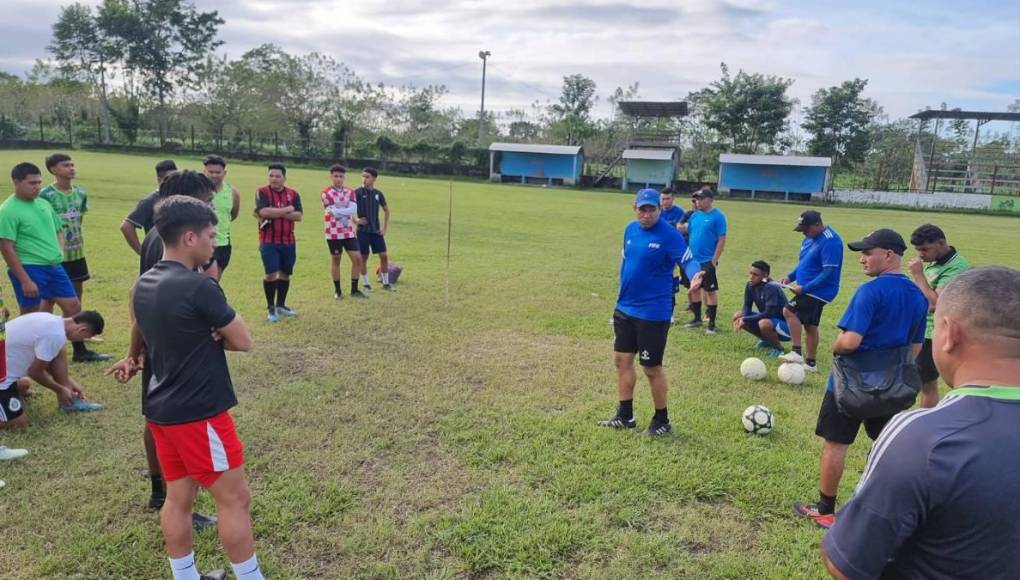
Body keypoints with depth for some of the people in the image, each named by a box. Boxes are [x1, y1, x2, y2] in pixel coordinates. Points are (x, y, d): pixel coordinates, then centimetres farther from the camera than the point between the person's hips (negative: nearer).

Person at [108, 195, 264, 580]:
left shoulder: (142, 285, 6)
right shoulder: (200, 287, -21)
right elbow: (243, 341, -13)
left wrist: (133, 359, 42)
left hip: (161, 409, 9)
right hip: (199, 413, -9)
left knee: (178, 497, 16)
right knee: (234, 499, 3)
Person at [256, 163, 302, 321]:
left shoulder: (293, 194, 6)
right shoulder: (262, 192, -4)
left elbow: (298, 215, -6)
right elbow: (263, 212, -21)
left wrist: (275, 213, -15)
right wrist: (286, 210, -12)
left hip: (288, 241, 4)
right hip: (268, 241, -4)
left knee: (285, 273, 12)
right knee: (272, 274, -8)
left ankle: (280, 305, 26)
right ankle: (271, 308, 7)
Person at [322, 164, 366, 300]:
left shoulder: (350, 192, 5)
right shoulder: (326, 193, -7)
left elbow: (353, 210, -11)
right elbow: (332, 212, -19)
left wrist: (336, 211, -16)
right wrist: (346, 211, -10)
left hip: (349, 232, 4)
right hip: (333, 233, -4)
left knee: (357, 259, 0)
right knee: (335, 260, 7)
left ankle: (354, 289, 13)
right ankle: (337, 290, 19)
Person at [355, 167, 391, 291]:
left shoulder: (378, 194, 5)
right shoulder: (358, 192, -6)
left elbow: (386, 211, 16)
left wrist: (384, 228, 9)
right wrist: (355, 220, -13)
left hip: (376, 230, 3)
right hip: (363, 231, -3)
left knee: (384, 256, 1)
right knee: (363, 257, 2)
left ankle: (386, 283, 12)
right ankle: (365, 284, 15)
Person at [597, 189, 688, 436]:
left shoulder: (669, 234, -15)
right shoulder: (631, 229, 6)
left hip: (653, 313, -7)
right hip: (625, 309, 7)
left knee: (652, 368, 3)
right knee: (622, 360, 13)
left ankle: (662, 421, 23)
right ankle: (625, 416, 28)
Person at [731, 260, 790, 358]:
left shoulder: (771, 287, -27)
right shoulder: (750, 285, -5)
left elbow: (769, 313, -32)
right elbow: (747, 307, 0)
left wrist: (745, 320, -28)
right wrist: (742, 318, -22)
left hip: (785, 324, -8)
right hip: (767, 319, 8)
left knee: (764, 324, -39)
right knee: (737, 316, 0)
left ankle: (778, 347, -6)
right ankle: (767, 340, 16)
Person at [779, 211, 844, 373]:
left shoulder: (830, 241, -21)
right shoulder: (810, 237, 9)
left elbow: (828, 273, -24)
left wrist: (804, 288, -24)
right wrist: (791, 277, 5)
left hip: (819, 291, -10)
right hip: (810, 290, 10)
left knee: (789, 311, -18)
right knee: (810, 325, 14)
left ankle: (796, 352, -15)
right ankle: (810, 362, 23)